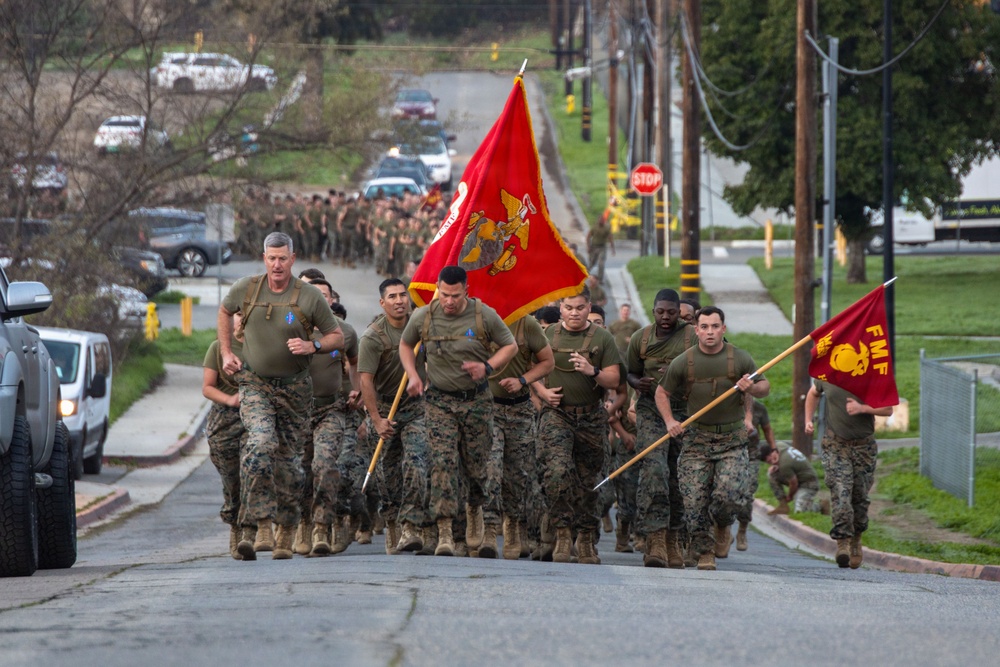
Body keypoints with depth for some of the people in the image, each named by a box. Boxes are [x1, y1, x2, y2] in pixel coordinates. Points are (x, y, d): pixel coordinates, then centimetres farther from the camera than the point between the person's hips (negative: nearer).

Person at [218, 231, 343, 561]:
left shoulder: (309, 296, -7)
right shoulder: (246, 289, -3)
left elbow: (337, 336, 2)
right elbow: (224, 311, 20)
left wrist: (312, 346, -18)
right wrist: (226, 353, 12)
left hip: (294, 387, 1)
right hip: (255, 383, -1)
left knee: (288, 459, 6)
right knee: (261, 445, -24)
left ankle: (286, 534, 21)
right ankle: (263, 527, -24)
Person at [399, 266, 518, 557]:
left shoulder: (484, 315, -8)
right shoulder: (423, 317, -4)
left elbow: (510, 346, 5)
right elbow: (405, 345, 16)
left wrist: (487, 366, -13)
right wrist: (413, 375, 0)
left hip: (476, 399, 0)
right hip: (439, 401, 0)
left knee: (476, 464, 6)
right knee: (443, 461, -14)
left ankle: (474, 509, 40)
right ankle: (444, 533, -18)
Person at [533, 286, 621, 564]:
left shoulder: (602, 339, 3)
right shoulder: (547, 336, 6)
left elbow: (614, 380, 1)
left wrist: (593, 372, -18)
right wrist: (543, 392, -1)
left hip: (591, 418, 1)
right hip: (556, 415, -1)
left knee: (587, 480, 7)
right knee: (557, 471, -22)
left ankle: (586, 540, 20)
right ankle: (563, 534, -16)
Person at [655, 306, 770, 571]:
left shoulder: (740, 359, 0)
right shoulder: (683, 362, 0)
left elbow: (765, 388, 11)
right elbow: (662, 392, 13)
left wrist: (752, 388, -11)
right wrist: (669, 421, -2)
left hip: (732, 439, -1)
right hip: (696, 437, 1)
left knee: (728, 493, -17)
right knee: (694, 500, -5)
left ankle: (723, 527, 16)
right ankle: (705, 552, 10)